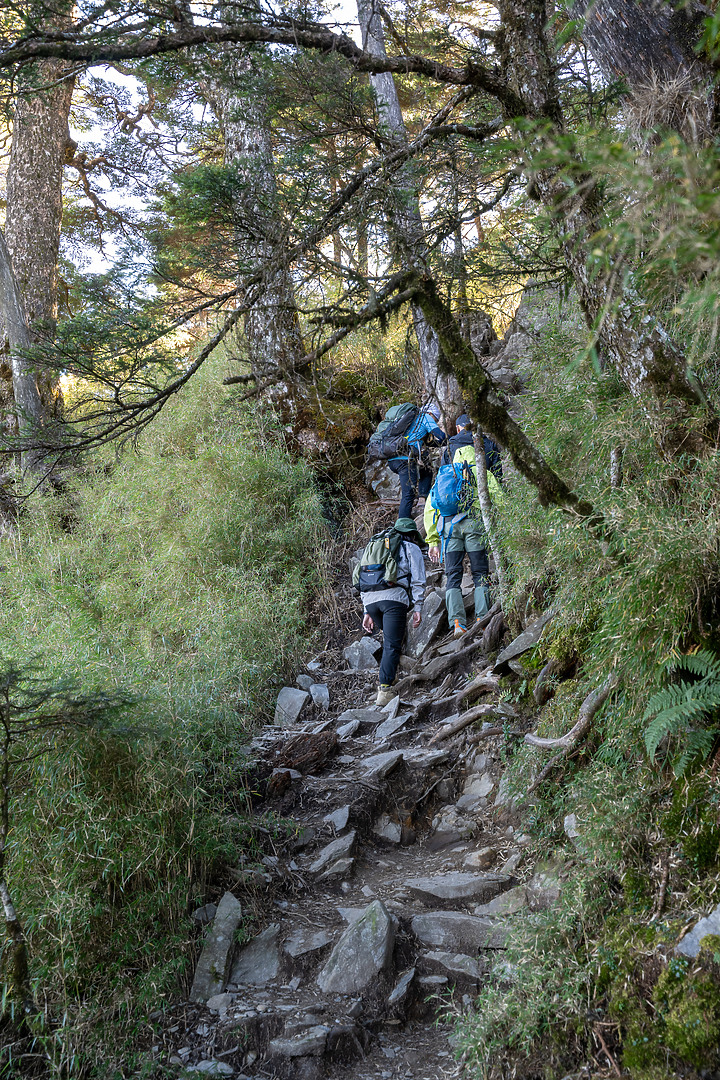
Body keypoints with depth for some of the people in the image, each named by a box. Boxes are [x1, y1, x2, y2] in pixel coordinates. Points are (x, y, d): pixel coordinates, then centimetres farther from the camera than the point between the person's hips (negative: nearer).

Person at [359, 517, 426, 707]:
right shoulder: (411, 549, 18)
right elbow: (418, 581, 5)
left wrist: (367, 612, 28)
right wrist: (417, 608, 5)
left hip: (370, 599, 5)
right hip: (394, 597, -5)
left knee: (390, 636, 26)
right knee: (391, 646, -9)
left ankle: (389, 675, 19)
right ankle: (385, 690, -20)